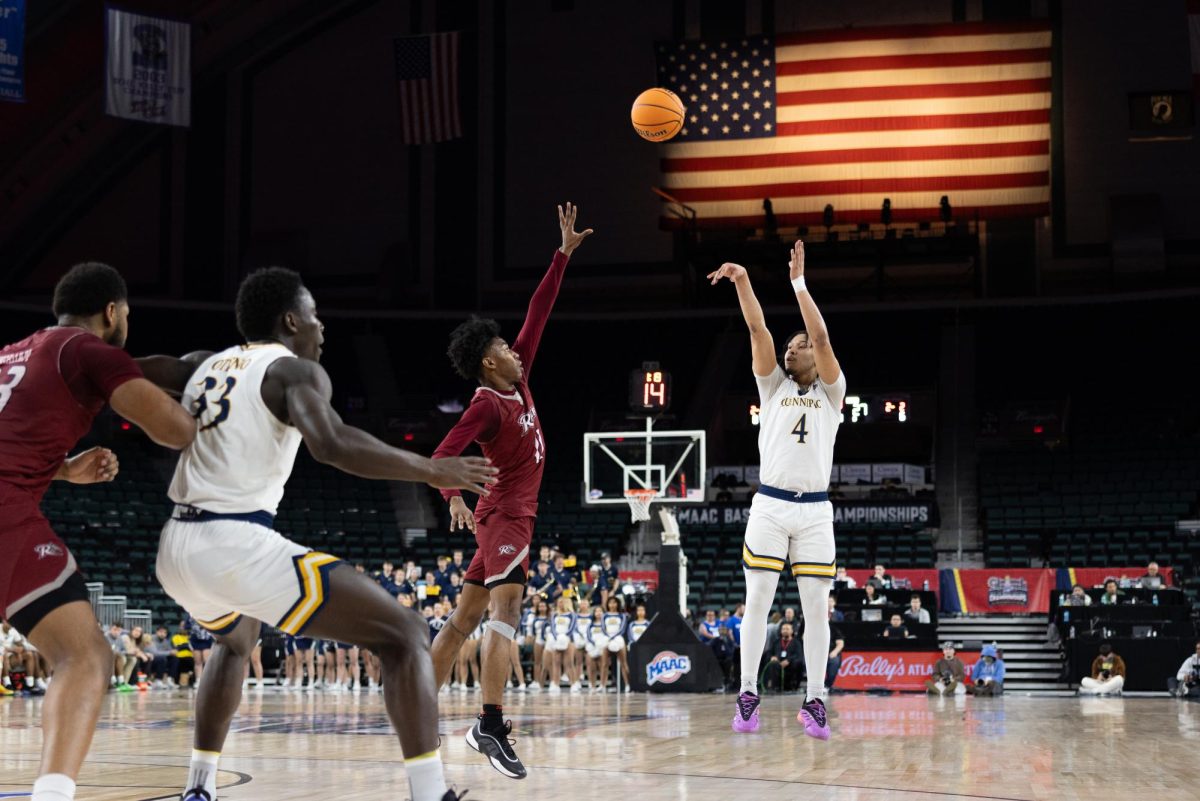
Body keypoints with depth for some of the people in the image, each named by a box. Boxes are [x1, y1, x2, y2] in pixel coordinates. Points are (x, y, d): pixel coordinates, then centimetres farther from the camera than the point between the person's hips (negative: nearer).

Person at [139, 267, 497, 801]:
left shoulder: (203, 365, 19)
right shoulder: (296, 371, -1)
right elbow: (330, 443, -21)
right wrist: (431, 471, -14)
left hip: (177, 548, 8)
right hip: (239, 545, -8)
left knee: (236, 641, 41)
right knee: (404, 635, -4)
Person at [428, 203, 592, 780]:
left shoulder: (517, 381, 10)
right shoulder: (487, 405, -14)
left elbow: (538, 315, 14)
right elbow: (443, 456, -23)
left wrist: (564, 255, 13)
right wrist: (454, 498, -42)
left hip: (513, 515, 10)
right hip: (505, 516, -10)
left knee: (465, 617, 11)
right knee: (506, 609, -21)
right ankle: (490, 726, -30)